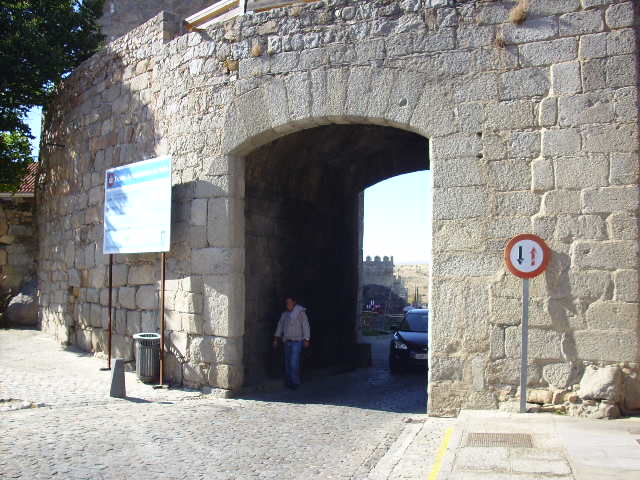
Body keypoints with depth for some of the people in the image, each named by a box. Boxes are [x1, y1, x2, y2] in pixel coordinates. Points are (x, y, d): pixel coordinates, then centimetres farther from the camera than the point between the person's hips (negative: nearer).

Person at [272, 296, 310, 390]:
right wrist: (276, 339, 11)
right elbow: (280, 326, 16)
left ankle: (295, 383, -3)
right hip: (287, 341, 6)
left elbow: (306, 326, -5)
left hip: (297, 341, -6)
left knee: (294, 362, -12)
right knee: (287, 363, 6)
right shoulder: (284, 314, 12)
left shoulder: (301, 313, -4)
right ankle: (289, 383, 15)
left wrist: (306, 340, -10)